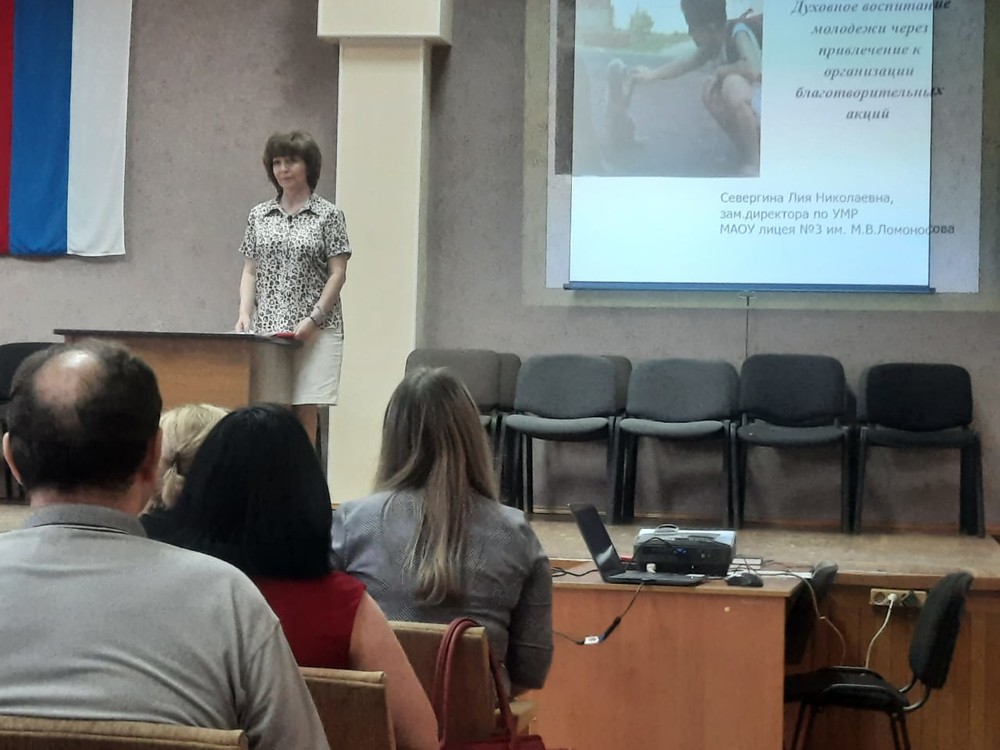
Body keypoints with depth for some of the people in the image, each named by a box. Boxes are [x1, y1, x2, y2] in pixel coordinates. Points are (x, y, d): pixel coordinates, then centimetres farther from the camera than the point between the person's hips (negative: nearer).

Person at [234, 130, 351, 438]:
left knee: (304, 413, -6)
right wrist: (245, 312, -3)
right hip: (265, 328, 3)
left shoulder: (328, 215, 2)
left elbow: (337, 273, -2)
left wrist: (313, 319, -12)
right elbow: (250, 271, 13)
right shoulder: (259, 215, 12)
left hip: (314, 332, -3)